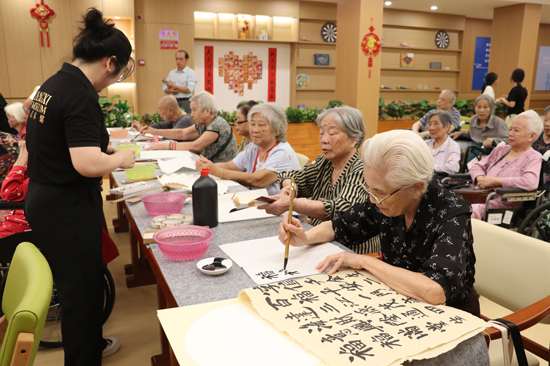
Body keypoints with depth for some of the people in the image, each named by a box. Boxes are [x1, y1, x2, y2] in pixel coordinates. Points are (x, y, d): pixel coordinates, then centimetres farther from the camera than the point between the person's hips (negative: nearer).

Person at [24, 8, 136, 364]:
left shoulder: (52, 84, 8)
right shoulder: (81, 96, -22)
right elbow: (87, 164, -30)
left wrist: (103, 147, 14)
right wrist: (120, 158, -11)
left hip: (43, 200, 10)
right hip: (68, 210, -10)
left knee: (81, 283, 24)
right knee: (81, 290, 6)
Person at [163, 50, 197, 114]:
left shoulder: (191, 73, -2)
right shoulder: (171, 73, 17)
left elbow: (189, 89, -14)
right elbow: (164, 89, 17)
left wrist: (174, 86, -14)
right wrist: (170, 90, -6)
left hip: (185, 102, -5)